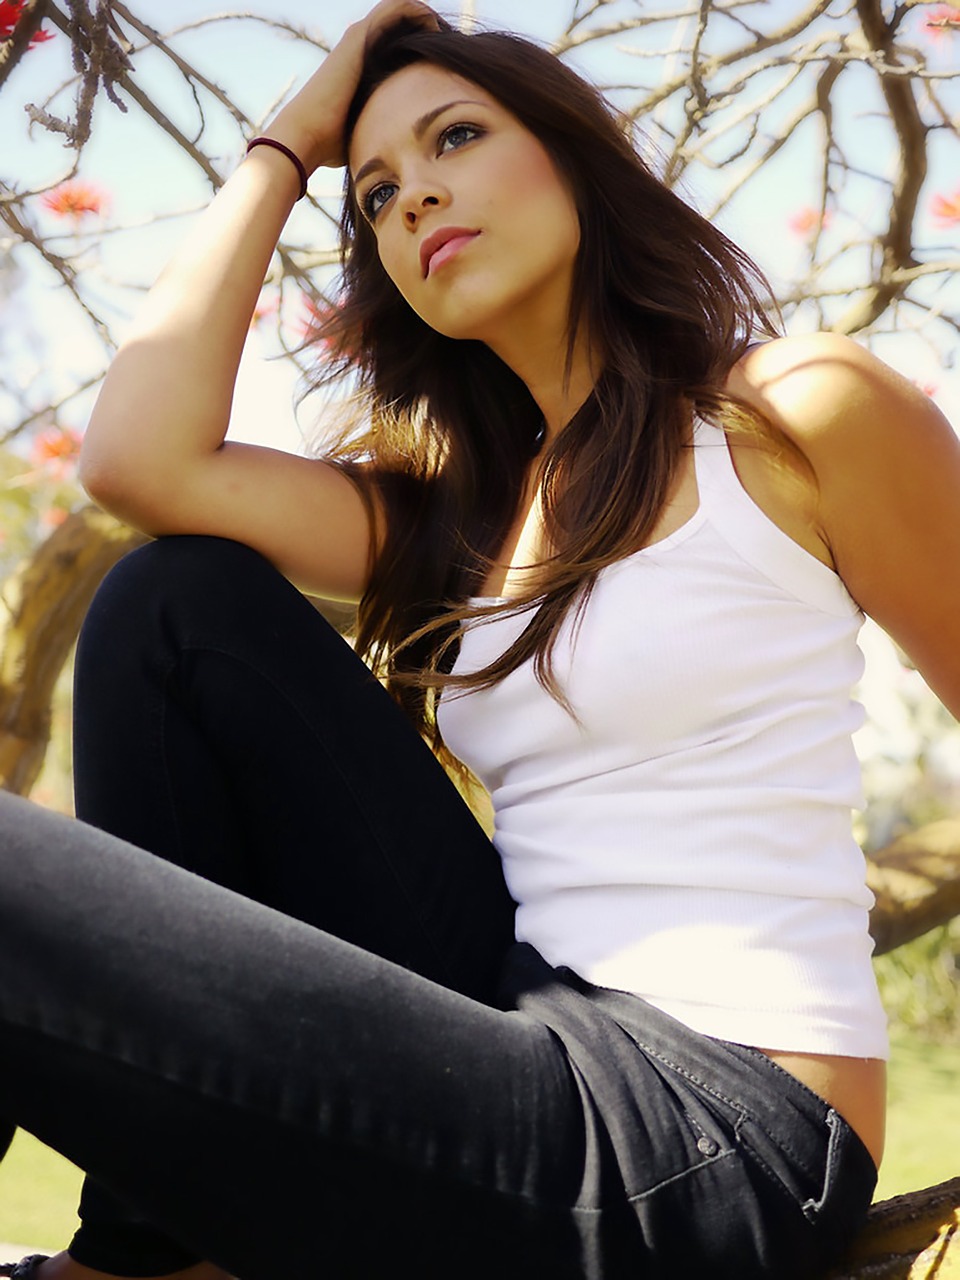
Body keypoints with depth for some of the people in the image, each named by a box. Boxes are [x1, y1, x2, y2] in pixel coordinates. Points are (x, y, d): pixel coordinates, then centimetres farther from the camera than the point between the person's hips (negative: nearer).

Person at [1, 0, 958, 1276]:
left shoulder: (797, 414, -1)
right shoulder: (449, 511, 15)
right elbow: (138, 458, 0)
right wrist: (287, 149, 10)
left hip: (712, 1146, -7)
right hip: (537, 1033, 7)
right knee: (181, 601, -1)